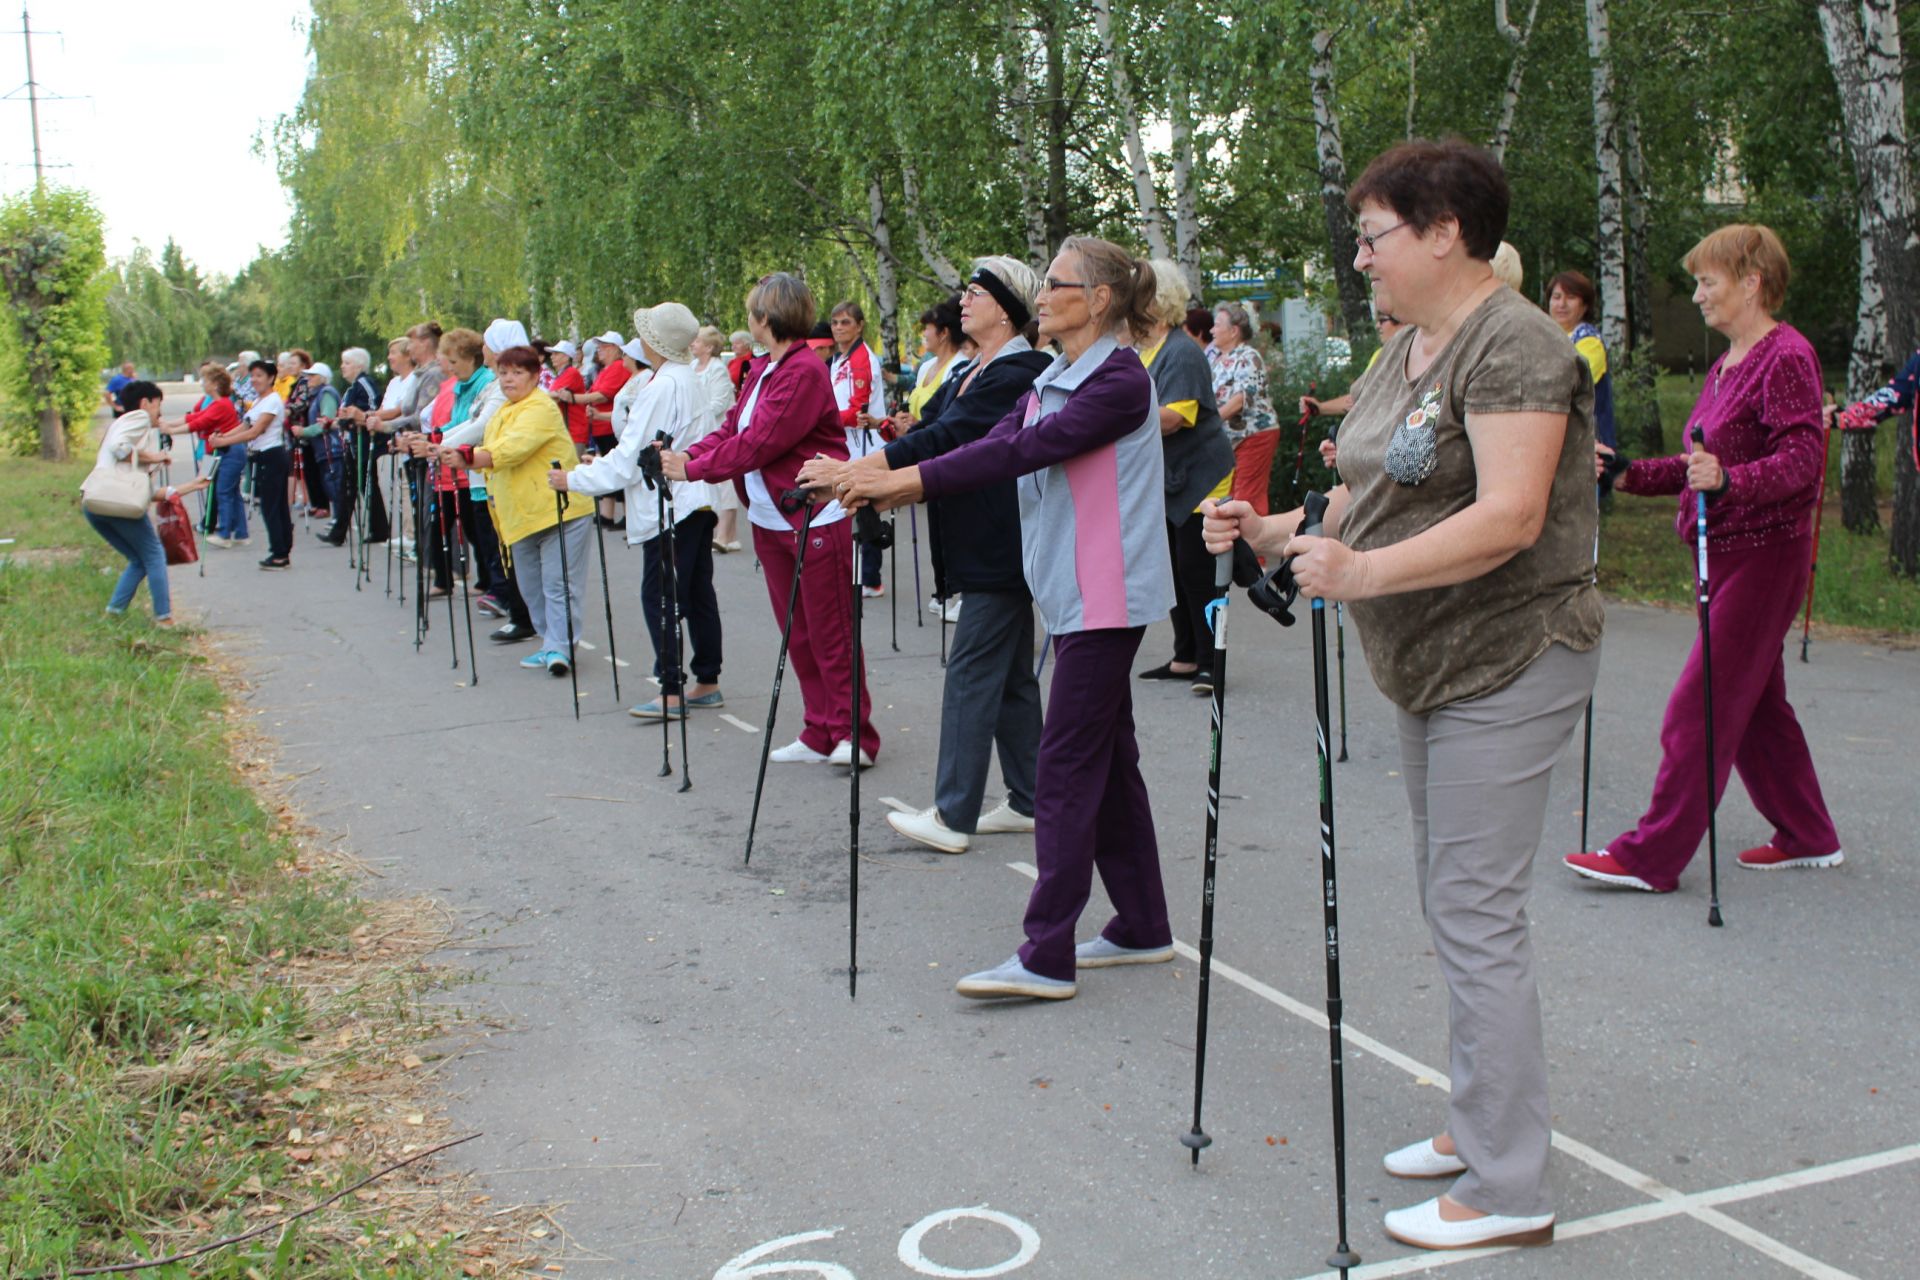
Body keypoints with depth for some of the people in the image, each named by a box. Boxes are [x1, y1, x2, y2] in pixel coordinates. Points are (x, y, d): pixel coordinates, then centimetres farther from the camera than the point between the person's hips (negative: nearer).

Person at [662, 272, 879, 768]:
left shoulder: (804, 372, -18)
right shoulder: (762, 369, 11)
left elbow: (759, 443, -22)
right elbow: (733, 427, 9)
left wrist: (691, 468, -16)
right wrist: (686, 454, -6)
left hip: (815, 520, -9)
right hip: (771, 520, 9)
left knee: (830, 633, -3)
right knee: (798, 633, 12)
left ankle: (853, 736, 5)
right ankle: (820, 735, 19)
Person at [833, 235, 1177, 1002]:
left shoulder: (1120, 380, -14)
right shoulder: (1052, 382, 14)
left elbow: (1026, 449, -23)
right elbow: (997, 446, 3)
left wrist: (911, 478, -25)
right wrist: (892, 482, -11)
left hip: (1107, 595, -9)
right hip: (1073, 594, 9)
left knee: (1066, 766, -9)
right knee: (1107, 758, 13)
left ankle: (1047, 958, -5)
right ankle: (1143, 928, 23)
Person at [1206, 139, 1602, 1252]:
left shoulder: (1513, 345, -16)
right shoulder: (1407, 348, 14)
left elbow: (1507, 517, -27)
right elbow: (1374, 494, 16)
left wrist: (1366, 572, -37)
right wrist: (1280, 533, 1)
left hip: (1507, 664, -10)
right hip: (1431, 664, 10)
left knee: (1476, 912, -8)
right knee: (1456, 903, 16)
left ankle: (1508, 1191, 1)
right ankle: (1483, 1123, 29)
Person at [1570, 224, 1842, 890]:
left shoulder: (1786, 356, -13)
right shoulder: (1727, 365, 16)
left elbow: (1803, 457, -23)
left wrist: (1728, 480, -38)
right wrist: (1630, 474, 8)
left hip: (1764, 555, -10)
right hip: (1727, 554, 10)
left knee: (1701, 706, -8)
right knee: (1755, 704, 16)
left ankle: (1651, 855, -4)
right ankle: (1808, 837, 28)